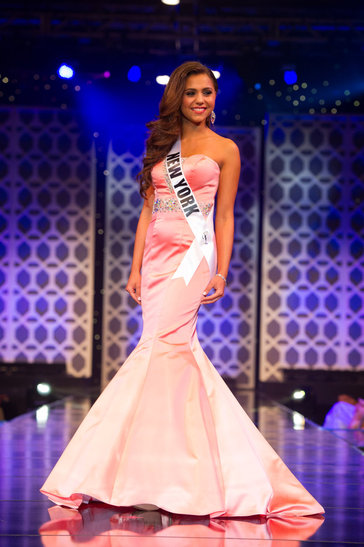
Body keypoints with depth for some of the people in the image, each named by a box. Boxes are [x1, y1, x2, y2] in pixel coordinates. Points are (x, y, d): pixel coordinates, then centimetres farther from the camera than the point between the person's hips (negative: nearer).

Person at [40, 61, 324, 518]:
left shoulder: (224, 150, 7)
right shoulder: (160, 147, 17)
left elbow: (224, 216, 4)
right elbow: (147, 211, 15)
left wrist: (221, 272, -4)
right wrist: (136, 268, 7)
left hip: (193, 254, -5)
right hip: (157, 254, 5)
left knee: (160, 348, -16)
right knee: (178, 350, 1)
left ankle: (154, 471, -13)